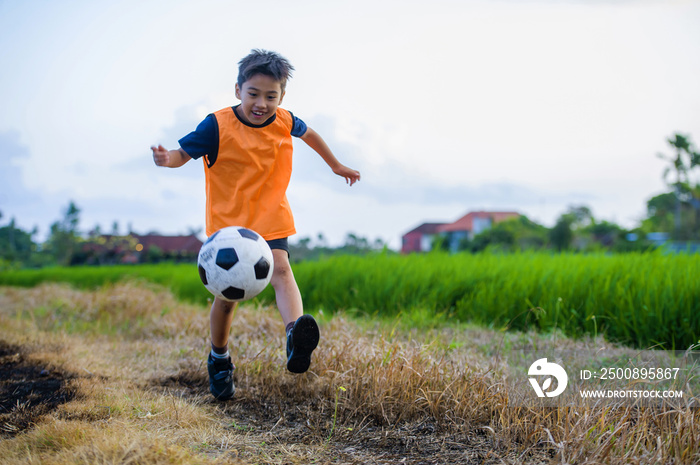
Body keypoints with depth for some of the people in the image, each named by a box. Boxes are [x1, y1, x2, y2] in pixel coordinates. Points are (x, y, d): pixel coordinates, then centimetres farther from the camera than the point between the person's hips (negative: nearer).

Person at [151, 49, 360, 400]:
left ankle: (295, 333, -47)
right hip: (227, 221, -2)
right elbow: (185, 152, -13)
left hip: (270, 220, 2)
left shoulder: (284, 122, -1)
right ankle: (219, 360, 26)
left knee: (281, 270, -25)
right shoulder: (218, 125, -13)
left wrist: (336, 166, 32)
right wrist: (166, 159, -38)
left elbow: (308, 133, 20)